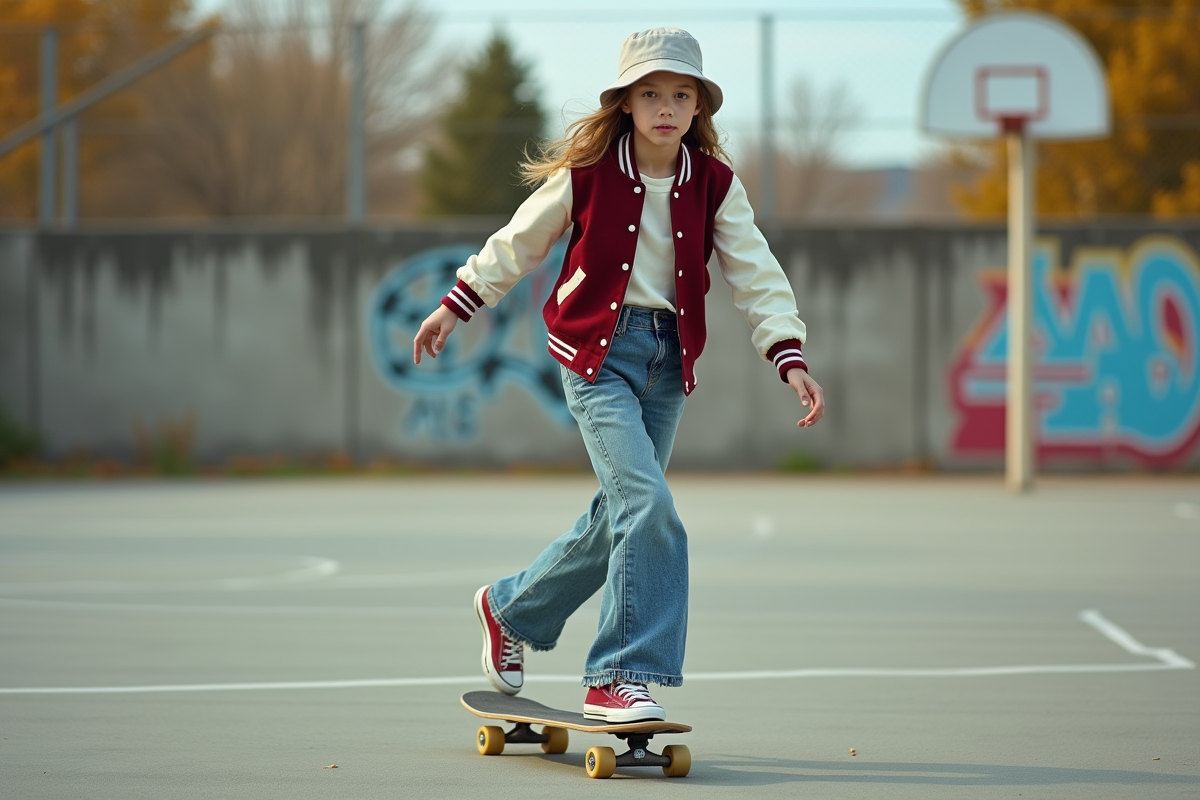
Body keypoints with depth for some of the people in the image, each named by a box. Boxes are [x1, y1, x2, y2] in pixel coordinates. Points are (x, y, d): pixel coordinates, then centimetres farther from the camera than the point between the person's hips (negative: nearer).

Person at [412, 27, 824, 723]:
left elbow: (756, 274, -1)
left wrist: (791, 357, -13)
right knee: (648, 503, -20)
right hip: (598, 350, -5)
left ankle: (511, 610, 36)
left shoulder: (715, 184, 1)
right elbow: (518, 243, 7)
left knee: (620, 518, 11)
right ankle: (622, 678, -14)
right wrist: (456, 307, 12)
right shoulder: (587, 172, -6)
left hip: (669, 357, 5)